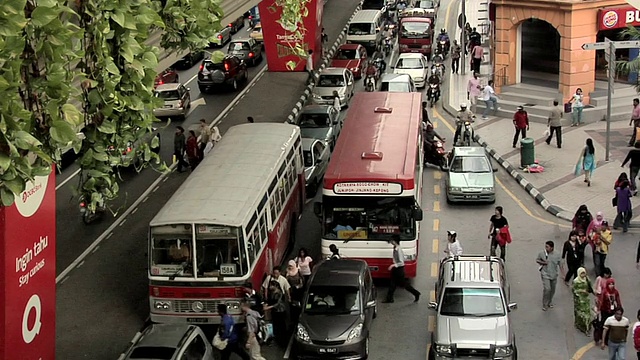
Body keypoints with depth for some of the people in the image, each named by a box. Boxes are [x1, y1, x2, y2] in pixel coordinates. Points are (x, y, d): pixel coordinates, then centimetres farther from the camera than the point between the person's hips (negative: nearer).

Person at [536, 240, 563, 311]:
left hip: (554, 275, 3)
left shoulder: (557, 255, -7)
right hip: (545, 274, -3)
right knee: (547, 289, -15)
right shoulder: (542, 253, -10)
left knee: (552, 290, 15)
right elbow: (537, 260, 6)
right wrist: (542, 262, -15)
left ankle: (550, 302, 38)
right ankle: (545, 305, -2)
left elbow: (560, 265, 1)